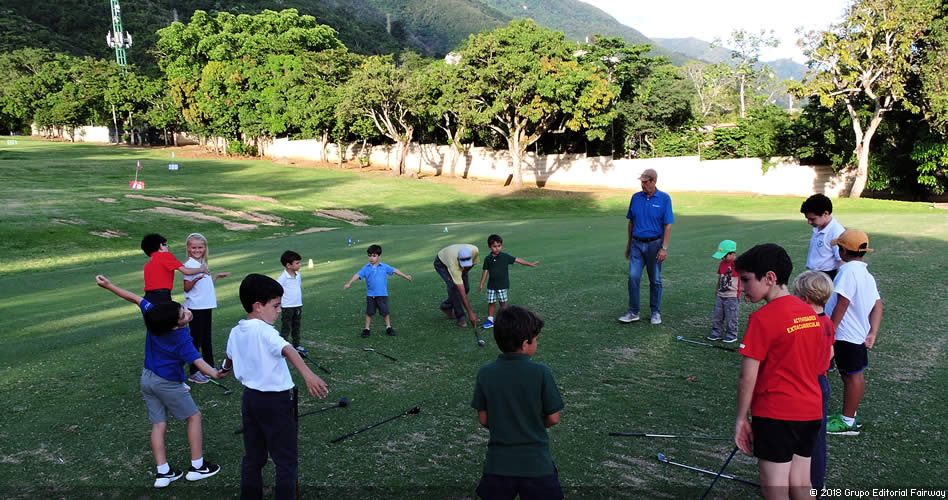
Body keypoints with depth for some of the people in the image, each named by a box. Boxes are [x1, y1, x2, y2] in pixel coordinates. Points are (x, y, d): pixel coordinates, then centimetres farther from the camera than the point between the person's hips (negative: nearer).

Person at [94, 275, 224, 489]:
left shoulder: (153, 314, -13)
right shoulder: (182, 339, -27)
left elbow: (134, 298, -4)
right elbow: (197, 360, -37)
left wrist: (108, 285, 7)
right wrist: (214, 374, -49)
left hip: (147, 379, 6)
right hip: (167, 383, -6)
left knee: (158, 424, 11)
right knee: (194, 416, 9)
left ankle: (163, 472, 9)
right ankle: (197, 466, 8)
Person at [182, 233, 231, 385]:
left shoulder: (203, 263, 11)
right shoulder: (189, 265, -13)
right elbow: (187, 287, -15)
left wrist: (216, 276, 19)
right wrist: (195, 279, -32)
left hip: (206, 306, 8)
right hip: (195, 307, -8)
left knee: (206, 338, 17)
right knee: (196, 339, -2)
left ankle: (210, 367, 28)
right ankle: (194, 373, 5)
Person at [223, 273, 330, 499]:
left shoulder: (236, 332, 3)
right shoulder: (264, 331, -21)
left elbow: (229, 358, 25)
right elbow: (288, 350, -41)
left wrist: (225, 368, 50)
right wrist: (308, 374, -57)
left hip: (250, 398, 8)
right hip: (275, 402, -8)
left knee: (253, 458, 17)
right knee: (286, 462, 4)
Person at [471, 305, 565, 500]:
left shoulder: (485, 374, -7)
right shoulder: (541, 372, -14)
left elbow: (483, 419, 1)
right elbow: (553, 418, -7)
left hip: (498, 463, 2)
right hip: (536, 463, -2)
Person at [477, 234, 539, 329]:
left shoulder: (505, 257, -5)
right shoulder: (488, 259, 1)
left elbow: (517, 260, -3)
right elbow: (485, 271, 7)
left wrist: (530, 264, -4)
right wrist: (481, 284, 7)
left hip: (502, 285, -2)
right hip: (491, 285, 2)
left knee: (503, 302, 3)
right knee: (491, 302, 5)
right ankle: (490, 320, 14)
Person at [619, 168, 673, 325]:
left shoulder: (664, 199, -6)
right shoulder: (636, 198, 3)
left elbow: (668, 225, -8)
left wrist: (664, 248, -14)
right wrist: (629, 244, 14)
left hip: (654, 244, -2)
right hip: (637, 244, 2)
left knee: (655, 280, 8)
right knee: (633, 277, -6)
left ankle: (656, 312, 20)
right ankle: (633, 312, 1)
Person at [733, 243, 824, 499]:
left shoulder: (763, 318, -17)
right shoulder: (809, 313, 5)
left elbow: (748, 377, -16)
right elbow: (802, 361, 12)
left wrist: (741, 418, -7)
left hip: (775, 413, -7)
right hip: (810, 411, 7)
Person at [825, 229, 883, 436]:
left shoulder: (848, 270, -22)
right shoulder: (866, 274, 9)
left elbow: (841, 305, -25)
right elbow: (877, 305, 10)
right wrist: (872, 333, 8)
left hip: (847, 335, -9)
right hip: (858, 333, 9)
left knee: (852, 376, 1)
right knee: (854, 376, 18)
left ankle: (848, 422, 12)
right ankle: (849, 416, 32)